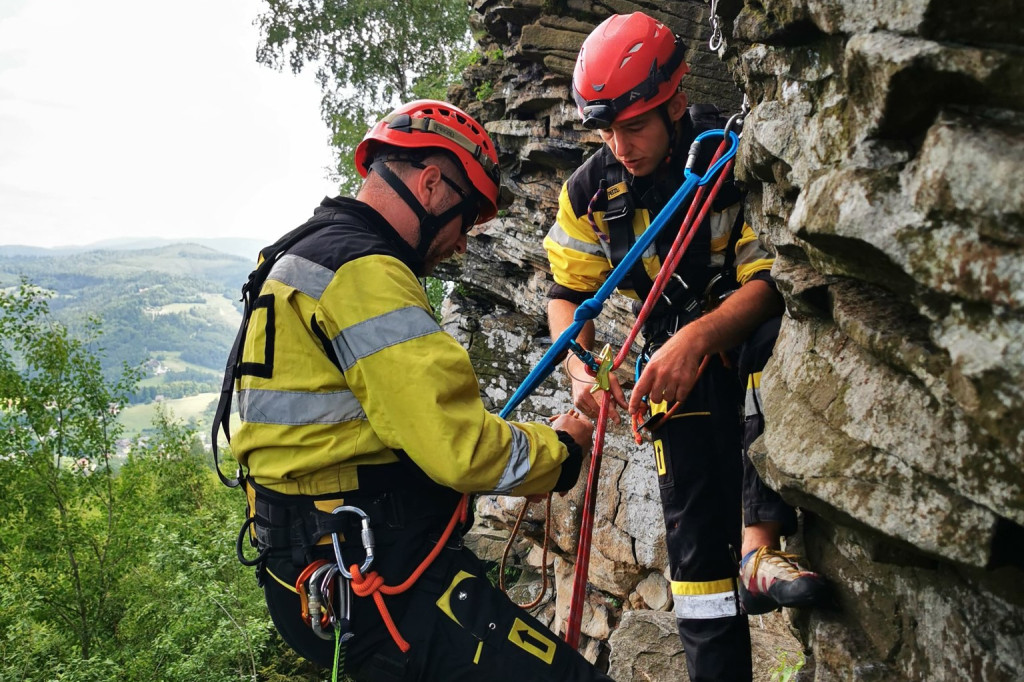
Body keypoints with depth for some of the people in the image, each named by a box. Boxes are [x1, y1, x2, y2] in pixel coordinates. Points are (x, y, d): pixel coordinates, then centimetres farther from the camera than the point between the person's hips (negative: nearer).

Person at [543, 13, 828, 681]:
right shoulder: (590, 191, -5)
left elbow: (770, 277, -20)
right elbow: (568, 292, 3)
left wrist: (699, 336, -36)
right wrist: (580, 369, -15)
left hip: (751, 332, -2)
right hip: (678, 358, 3)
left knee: (778, 338, -38)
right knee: (695, 527, -3)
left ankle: (762, 548, -33)